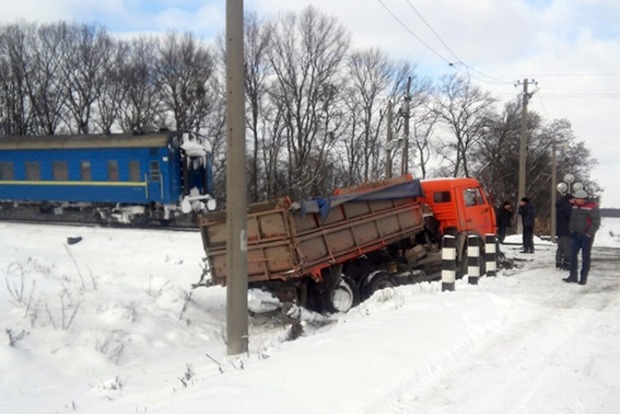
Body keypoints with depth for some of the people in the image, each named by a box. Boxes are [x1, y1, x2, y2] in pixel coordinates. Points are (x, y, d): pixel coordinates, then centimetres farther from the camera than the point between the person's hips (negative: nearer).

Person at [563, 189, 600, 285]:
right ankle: (573, 276, 11)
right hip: (575, 234, 6)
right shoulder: (575, 205, 6)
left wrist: (589, 233, -16)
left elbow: (596, 222, -13)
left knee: (585, 257, 1)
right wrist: (571, 230, 9)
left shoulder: (592, 207, -12)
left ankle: (583, 278, 7)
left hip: (586, 235, -6)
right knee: (573, 255, 4)